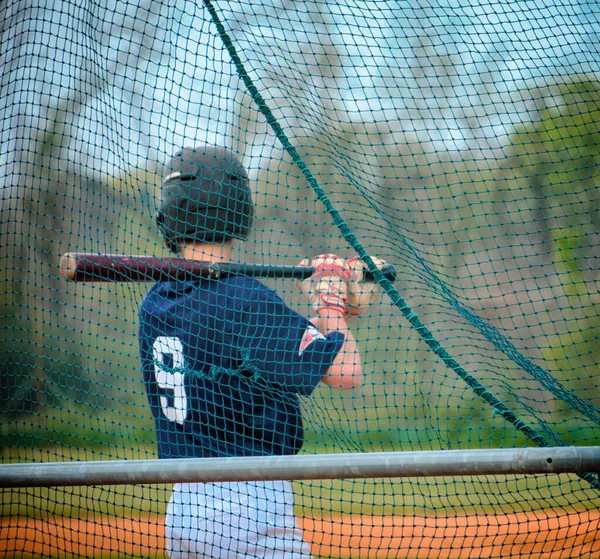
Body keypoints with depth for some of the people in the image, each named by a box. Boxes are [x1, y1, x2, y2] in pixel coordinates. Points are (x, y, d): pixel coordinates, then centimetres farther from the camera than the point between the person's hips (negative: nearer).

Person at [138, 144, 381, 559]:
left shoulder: (154, 305, 8)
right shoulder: (244, 301, -15)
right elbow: (347, 373, -12)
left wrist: (331, 307, 9)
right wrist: (330, 302, 3)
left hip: (181, 506, 8)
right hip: (251, 507, -8)